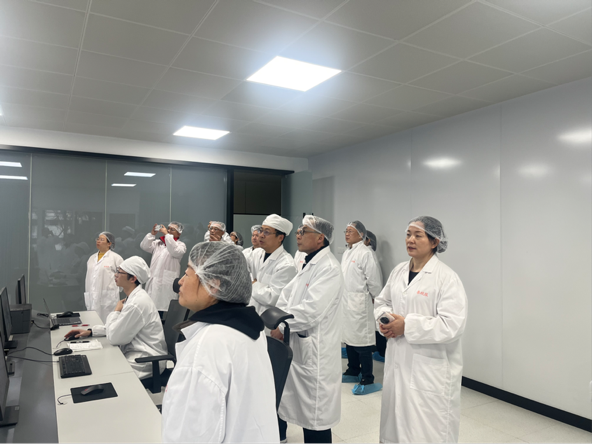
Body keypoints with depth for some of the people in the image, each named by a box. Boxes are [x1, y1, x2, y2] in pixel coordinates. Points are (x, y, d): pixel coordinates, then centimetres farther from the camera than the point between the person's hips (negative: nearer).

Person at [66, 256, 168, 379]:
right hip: (135, 353, 9)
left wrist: (116, 311, -5)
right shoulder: (133, 297, 9)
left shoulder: (137, 303, -24)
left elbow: (114, 337, -17)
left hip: (145, 364, -9)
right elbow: (118, 327, 19)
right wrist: (90, 331, 11)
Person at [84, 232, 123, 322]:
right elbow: (88, 277, 22)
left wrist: (116, 288, 2)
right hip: (92, 300, 6)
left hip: (108, 299, -6)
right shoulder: (92, 258, 18)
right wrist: (86, 294, 20)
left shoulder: (116, 258, -2)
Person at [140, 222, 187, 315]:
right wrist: (152, 233, 0)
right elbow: (144, 246, 11)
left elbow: (175, 251, -15)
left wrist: (166, 234, -14)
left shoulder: (180, 245, 6)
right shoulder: (158, 243, 21)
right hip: (153, 282, 5)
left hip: (167, 283, -4)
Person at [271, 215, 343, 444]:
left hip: (315, 350, -9)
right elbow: (287, 296, 12)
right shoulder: (308, 264, 13)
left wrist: (283, 328, -14)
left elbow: (311, 310, -25)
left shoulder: (328, 267, -18)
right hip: (296, 345, 9)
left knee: (315, 416, 4)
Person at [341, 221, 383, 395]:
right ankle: (352, 373, 32)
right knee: (349, 338, 17)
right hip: (345, 302, 9)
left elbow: (374, 280, -11)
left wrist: (375, 301, -2)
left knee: (362, 342, -3)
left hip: (359, 303, -9)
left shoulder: (365, 253, -14)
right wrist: (343, 298, 18)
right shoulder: (347, 253, 13)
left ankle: (368, 381, 6)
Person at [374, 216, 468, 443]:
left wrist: (407, 325, -21)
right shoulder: (398, 271, 6)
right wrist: (386, 318, -6)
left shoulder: (446, 277, -14)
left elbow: (452, 325, -21)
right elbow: (382, 301, 16)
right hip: (398, 360, 6)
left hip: (431, 366, -6)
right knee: (397, 419, 19)